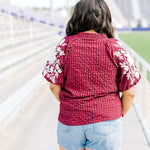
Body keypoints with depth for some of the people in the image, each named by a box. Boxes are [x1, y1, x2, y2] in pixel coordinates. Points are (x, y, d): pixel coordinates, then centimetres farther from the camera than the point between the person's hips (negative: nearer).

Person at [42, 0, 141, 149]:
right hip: (106, 121, -1)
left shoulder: (65, 45, -6)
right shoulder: (116, 48, -8)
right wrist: (121, 113, 13)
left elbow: (54, 86, -3)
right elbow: (129, 92, -5)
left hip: (70, 120, 1)